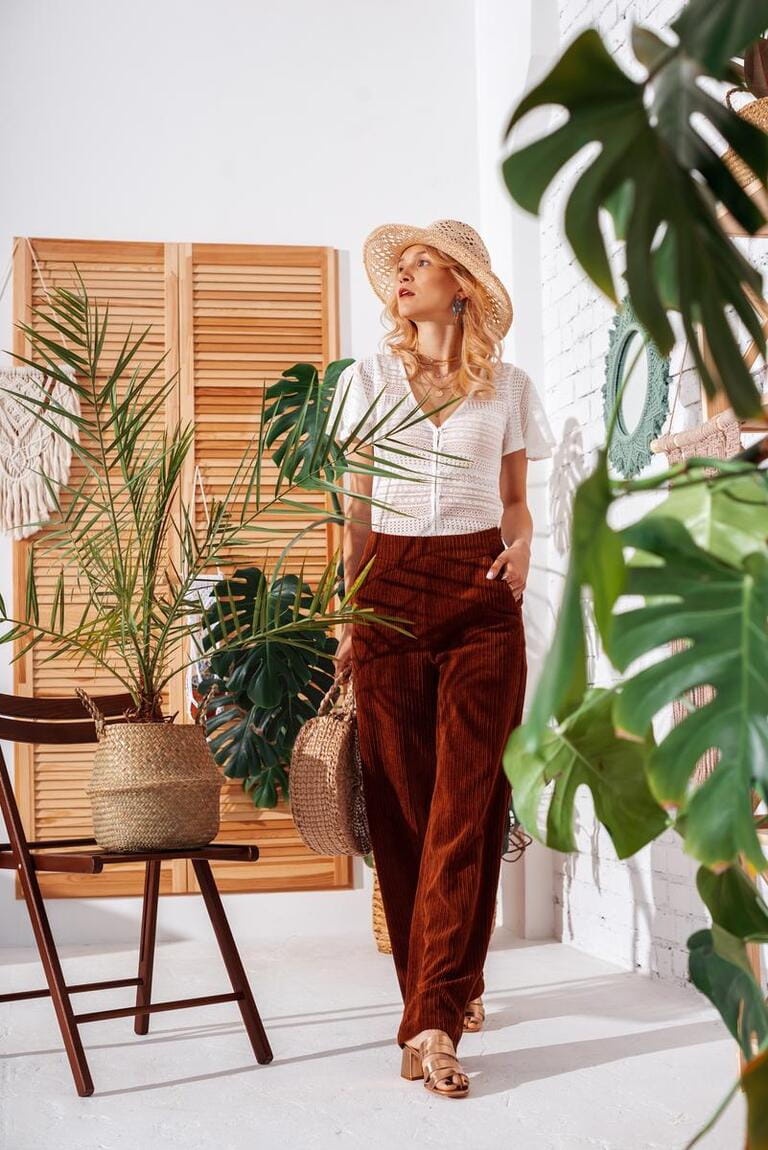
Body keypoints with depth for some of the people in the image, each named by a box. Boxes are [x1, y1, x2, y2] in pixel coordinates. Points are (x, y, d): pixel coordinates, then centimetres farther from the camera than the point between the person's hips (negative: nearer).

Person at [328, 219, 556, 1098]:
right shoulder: (368, 381, 10)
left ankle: (431, 1023, -10)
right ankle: (453, 984, 19)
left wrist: (522, 544, -7)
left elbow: (513, 499, 16)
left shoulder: (508, 388, 9)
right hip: (390, 591, 1)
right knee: (402, 800, 1)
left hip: (480, 594, -1)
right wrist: (347, 616, 5)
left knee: (466, 802, -9)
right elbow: (355, 511, 10)